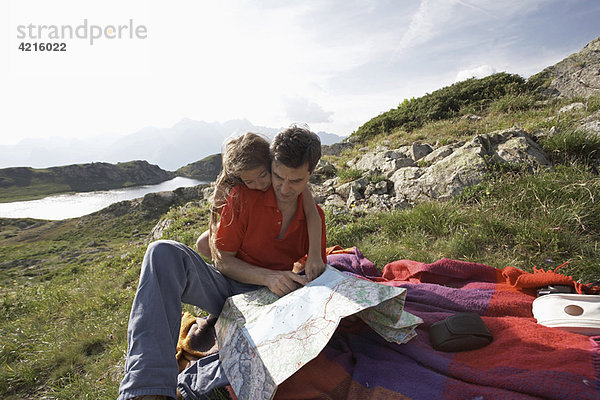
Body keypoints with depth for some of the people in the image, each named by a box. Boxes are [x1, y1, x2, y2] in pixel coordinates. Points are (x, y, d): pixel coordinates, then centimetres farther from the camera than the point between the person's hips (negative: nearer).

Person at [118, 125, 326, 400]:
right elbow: (222, 260, -6)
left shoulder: (315, 216, 0)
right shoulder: (243, 196, -9)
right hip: (228, 286, -1)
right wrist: (267, 277, -20)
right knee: (165, 253, -27)